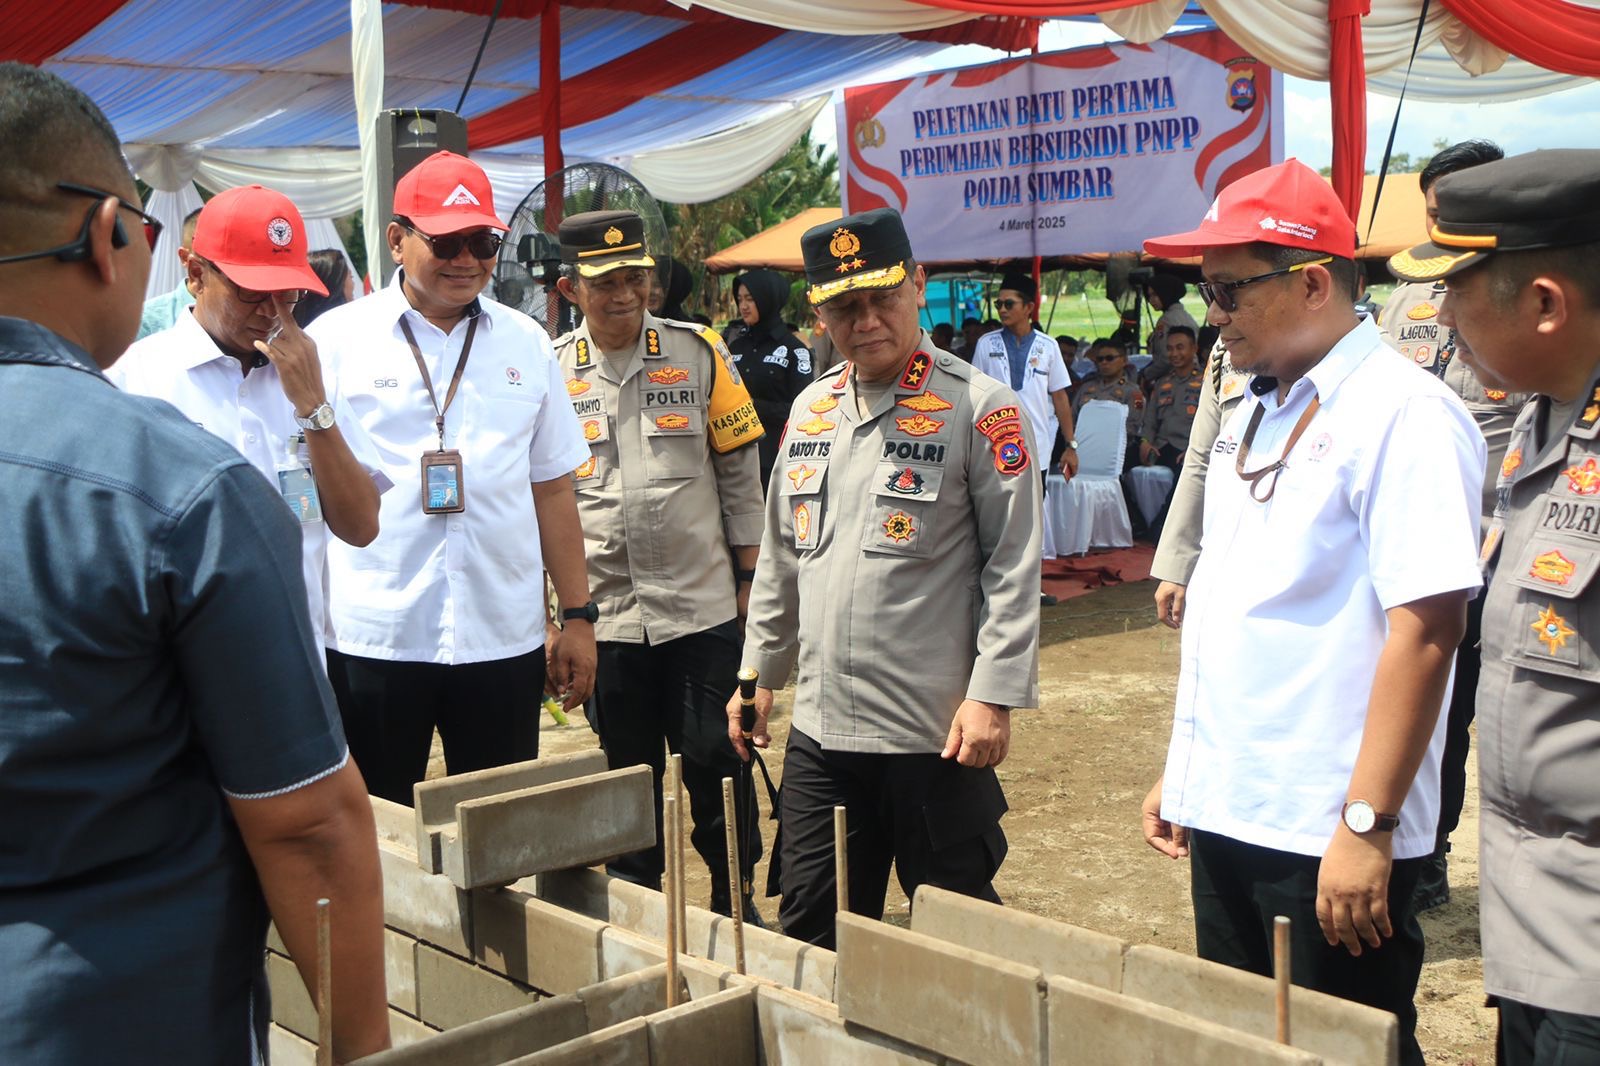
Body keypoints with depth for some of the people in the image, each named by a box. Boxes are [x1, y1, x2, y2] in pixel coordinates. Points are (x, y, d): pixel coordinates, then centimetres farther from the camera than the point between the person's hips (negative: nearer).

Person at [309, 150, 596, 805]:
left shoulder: (526, 343, 10)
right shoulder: (337, 338, 1)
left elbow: (553, 488, 13)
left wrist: (578, 616, 10)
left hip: (504, 642, 3)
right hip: (370, 639, -2)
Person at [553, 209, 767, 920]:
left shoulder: (698, 353, 1)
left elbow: (740, 474, 5)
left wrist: (749, 581, 3)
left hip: (702, 605, -1)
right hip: (605, 613, 1)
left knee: (715, 761, 4)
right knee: (626, 774, 12)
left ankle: (736, 901, 23)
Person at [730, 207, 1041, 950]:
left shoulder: (981, 408, -8)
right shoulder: (810, 410, 11)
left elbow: (1013, 567, -10)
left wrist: (993, 695, -14)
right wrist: (758, 672, 17)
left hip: (937, 737, -5)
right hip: (819, 731, 6)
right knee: (809, 937, 14)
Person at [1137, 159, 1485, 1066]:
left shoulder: (1403, 414, -14)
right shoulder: (1257, 413, 12)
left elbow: (1425, 630, -20)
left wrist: (1368, 826, -22)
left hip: (1326, 837, -8)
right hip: (1226, 813, 8)